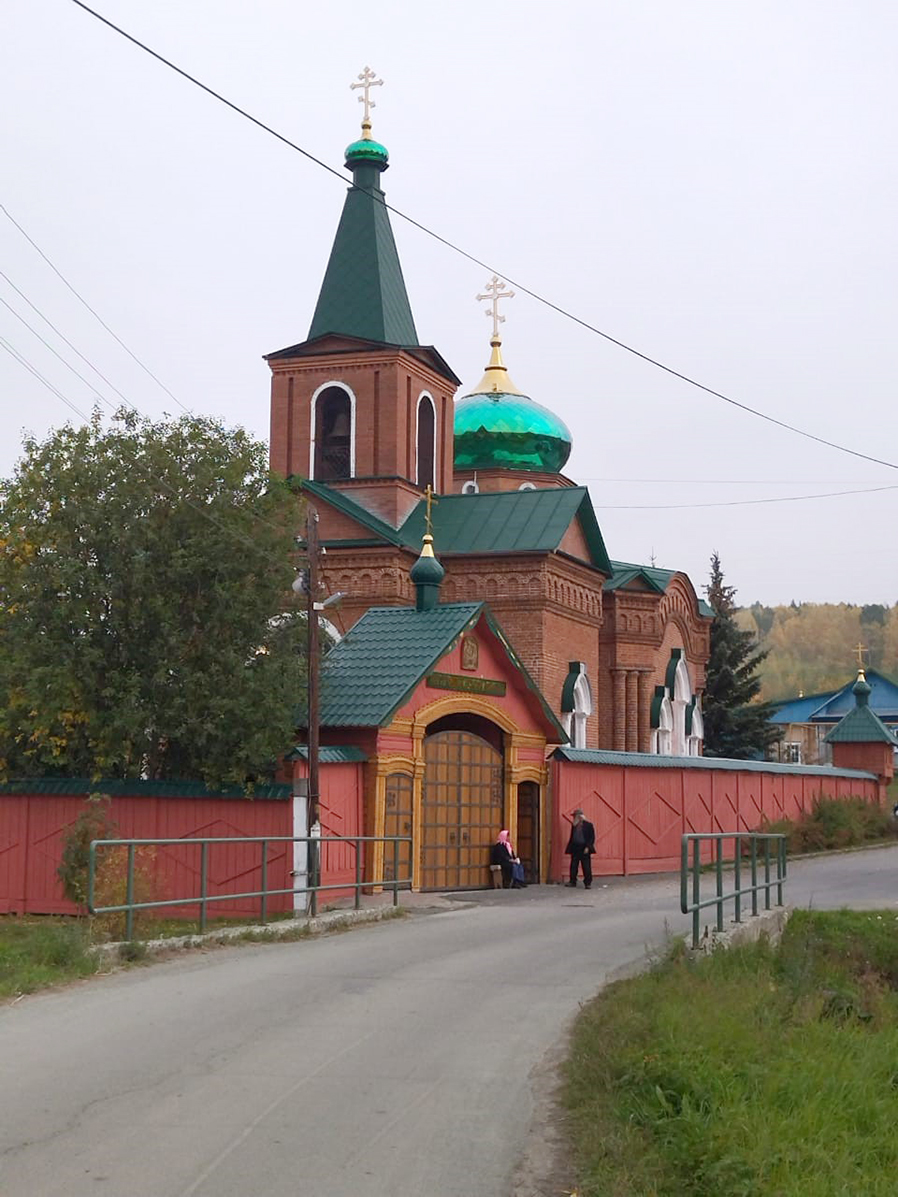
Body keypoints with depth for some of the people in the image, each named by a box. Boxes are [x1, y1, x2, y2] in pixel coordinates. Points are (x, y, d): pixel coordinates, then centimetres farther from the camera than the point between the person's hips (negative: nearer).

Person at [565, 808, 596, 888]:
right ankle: (572, 881, 14)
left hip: (584, 848, -5)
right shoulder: (574, 825, 12)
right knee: (573, 866, 5)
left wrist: (588, 847, -12)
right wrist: (569, 848, 10)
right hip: (575, 848, 5)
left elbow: (592, 837, -4)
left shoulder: (588, 825, -3)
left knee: (586, 866, -3)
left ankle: (587, 883, 1)